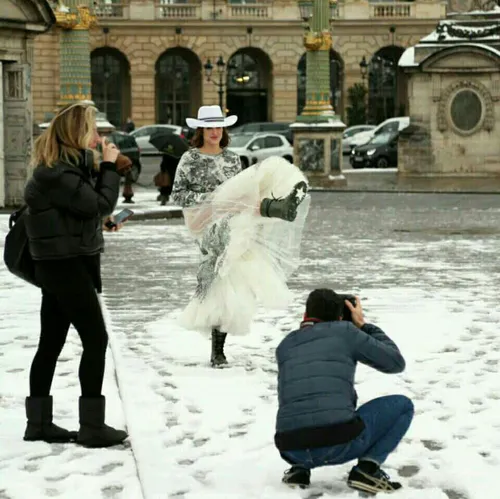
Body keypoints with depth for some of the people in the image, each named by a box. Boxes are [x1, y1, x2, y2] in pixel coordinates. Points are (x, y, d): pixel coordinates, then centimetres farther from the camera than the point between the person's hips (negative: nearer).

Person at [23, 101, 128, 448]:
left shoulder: (70, 165, 12)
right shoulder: (56, 173, -19)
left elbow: (91, 202, 14)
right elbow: (100, 205, -20)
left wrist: (103, 167, 4)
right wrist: (109, 167, -10)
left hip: (63, 265, 10)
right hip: (66, 264, -10)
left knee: (51, 343, 11)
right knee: (96, 340, -7)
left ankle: (39, 423, 16)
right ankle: (92, 426, -4)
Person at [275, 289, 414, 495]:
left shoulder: (284, 346, 21)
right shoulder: (345, 331, 9)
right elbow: (396, 363, 18)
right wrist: (363, 325, 28)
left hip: (292, 449, 5)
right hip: (339, 443, -5)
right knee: (402, 405, 20)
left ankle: (300, 468, 13)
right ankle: (367, 468, 1)